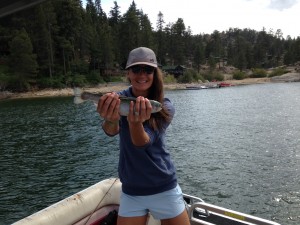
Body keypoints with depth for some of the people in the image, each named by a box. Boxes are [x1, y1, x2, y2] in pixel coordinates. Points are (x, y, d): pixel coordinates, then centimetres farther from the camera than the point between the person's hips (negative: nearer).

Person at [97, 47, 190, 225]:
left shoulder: (165, 107, -10)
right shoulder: (119, 99, -8)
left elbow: (143, 142, -23)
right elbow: (111, 131, -26)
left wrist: (136, 123, -44)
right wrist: (110, 120, -48)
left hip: (164, 189, -1)